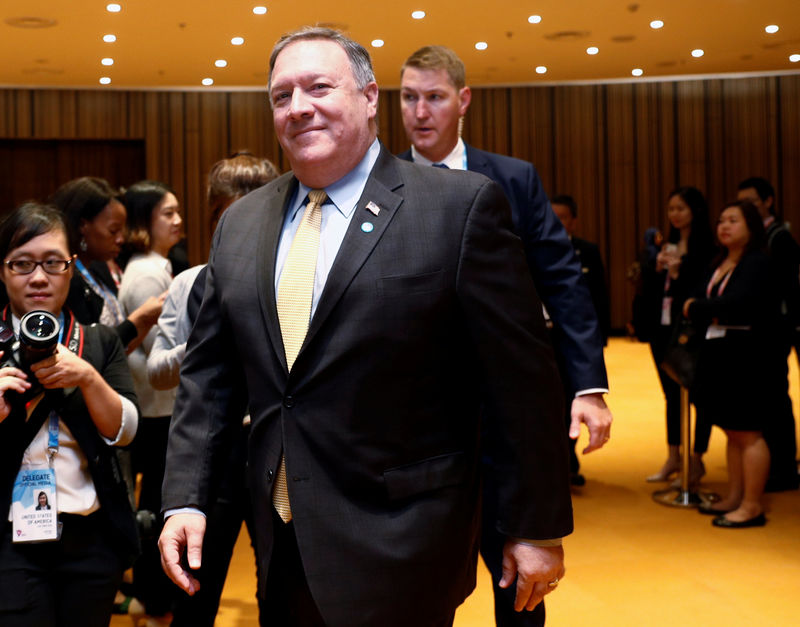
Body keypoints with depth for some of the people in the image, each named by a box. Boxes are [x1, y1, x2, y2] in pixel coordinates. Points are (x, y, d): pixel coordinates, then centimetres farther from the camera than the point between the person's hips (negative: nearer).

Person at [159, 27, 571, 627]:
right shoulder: (241, 224, 8)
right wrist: (185, 498, 2)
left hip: (399, 551, -5)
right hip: (280, 542, 5)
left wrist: (539, 528, -7)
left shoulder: (460, 206, -10)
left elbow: (522, 380, -9)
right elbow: (209, 374, 10)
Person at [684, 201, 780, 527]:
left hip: (747, 358, -8)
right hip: (718, 355, 8)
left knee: (748, 433, -3)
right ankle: (733, 498, 23)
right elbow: (696, 300, 10)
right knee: (733, 432, 14)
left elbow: (739, 304, -23)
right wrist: (711, 314, -12)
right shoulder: (717, 264, 15)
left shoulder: (757, 263, -10)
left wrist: (697, 308, -10)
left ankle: (752, 506, 4)